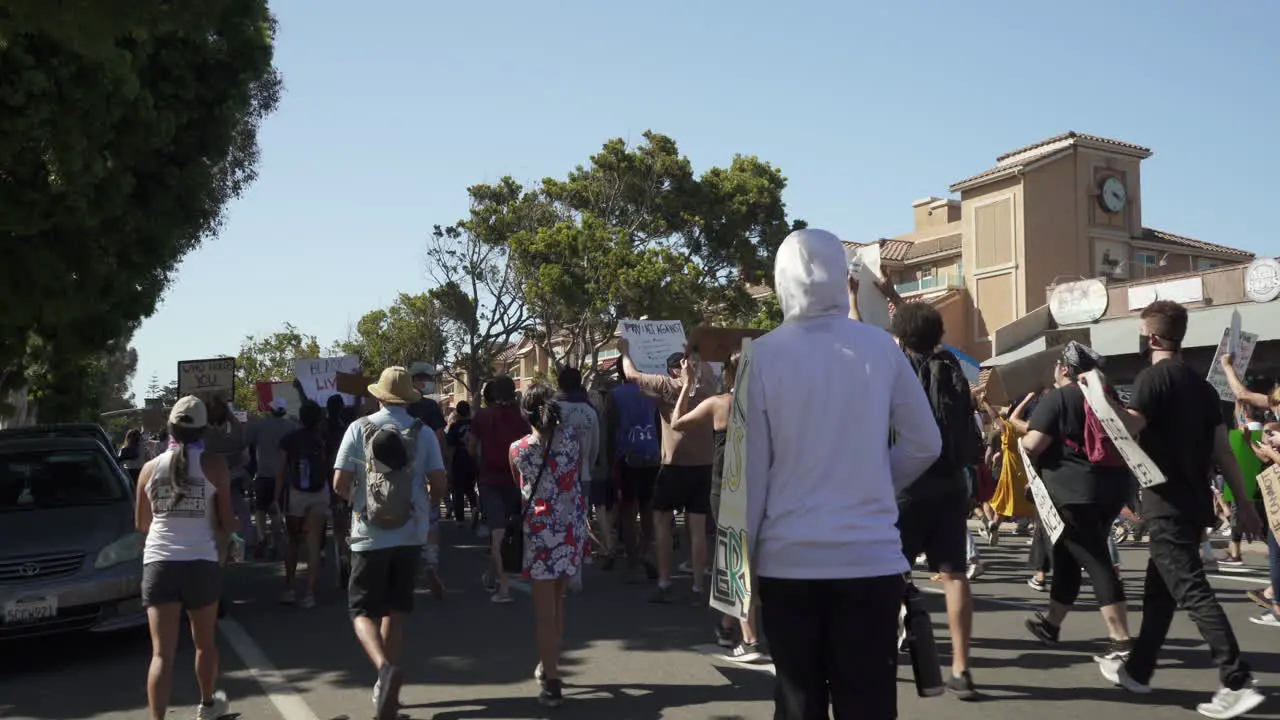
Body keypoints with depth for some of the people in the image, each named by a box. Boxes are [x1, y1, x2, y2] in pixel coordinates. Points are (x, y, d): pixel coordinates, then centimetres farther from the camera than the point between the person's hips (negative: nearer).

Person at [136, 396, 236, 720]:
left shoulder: (150, 468, 5)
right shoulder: (214, 465, -4)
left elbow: (142, 524, 14)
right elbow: (226, 522, -2)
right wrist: (234, 524, 21)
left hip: (158, 562, 1)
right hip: (201, 562, -1)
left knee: (162, 652, -3)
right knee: (205, 641, 20)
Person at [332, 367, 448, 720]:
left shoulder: (359, 428, -5)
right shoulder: (423, 433, -2)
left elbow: (339, 484, -7)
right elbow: (439, 483, -4)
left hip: (370, 535, -2)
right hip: (410, 534, 2)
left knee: (362, 610, 7)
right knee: (395, 611, 16)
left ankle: (385, 666, -19)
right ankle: (387, 688, 21)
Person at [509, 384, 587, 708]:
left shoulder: (517, 449, -7)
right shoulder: (571, 435, -3)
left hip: (540, 528, -3)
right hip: (572, 525, 3)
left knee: (544, 608, 2)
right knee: (557, 600, 19)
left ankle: (552, 683, 2)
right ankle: (549, 665, 33)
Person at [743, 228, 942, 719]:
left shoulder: (763, 355, -6)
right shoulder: (880, 347, -1)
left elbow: (750, 465, -4)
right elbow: (925, 444, 7)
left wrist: (745, 555, 5)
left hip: (788, 559, 0)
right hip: (871, 557, 1)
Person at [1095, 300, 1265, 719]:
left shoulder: (1154, 376, -11)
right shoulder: (1200, 382, 13)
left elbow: (1128, 429, -24)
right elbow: (1222, 449, 12)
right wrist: (1243, 502, 13)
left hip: (1167, 502, -9)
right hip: (1195, 501, 9)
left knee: (1191, 591, -9)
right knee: (1159, 588, 16)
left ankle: (1238, 683, -13)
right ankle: (1137, 670, 26)